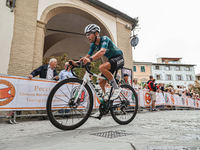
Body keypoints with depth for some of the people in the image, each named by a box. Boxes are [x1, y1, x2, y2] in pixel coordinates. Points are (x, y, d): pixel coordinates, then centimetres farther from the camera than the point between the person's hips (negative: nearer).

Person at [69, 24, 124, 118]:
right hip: (110, 60, 8)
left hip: (119, 58, -7)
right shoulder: (93, 45, 2)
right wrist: (76, 63, -21)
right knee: (101, 83, -1)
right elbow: (87, 57, -4)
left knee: (102, 67, -35)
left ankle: (116, 88, -19)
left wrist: (90, 59, -56)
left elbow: (102, 51, -40)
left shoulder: (104, 39, -20)